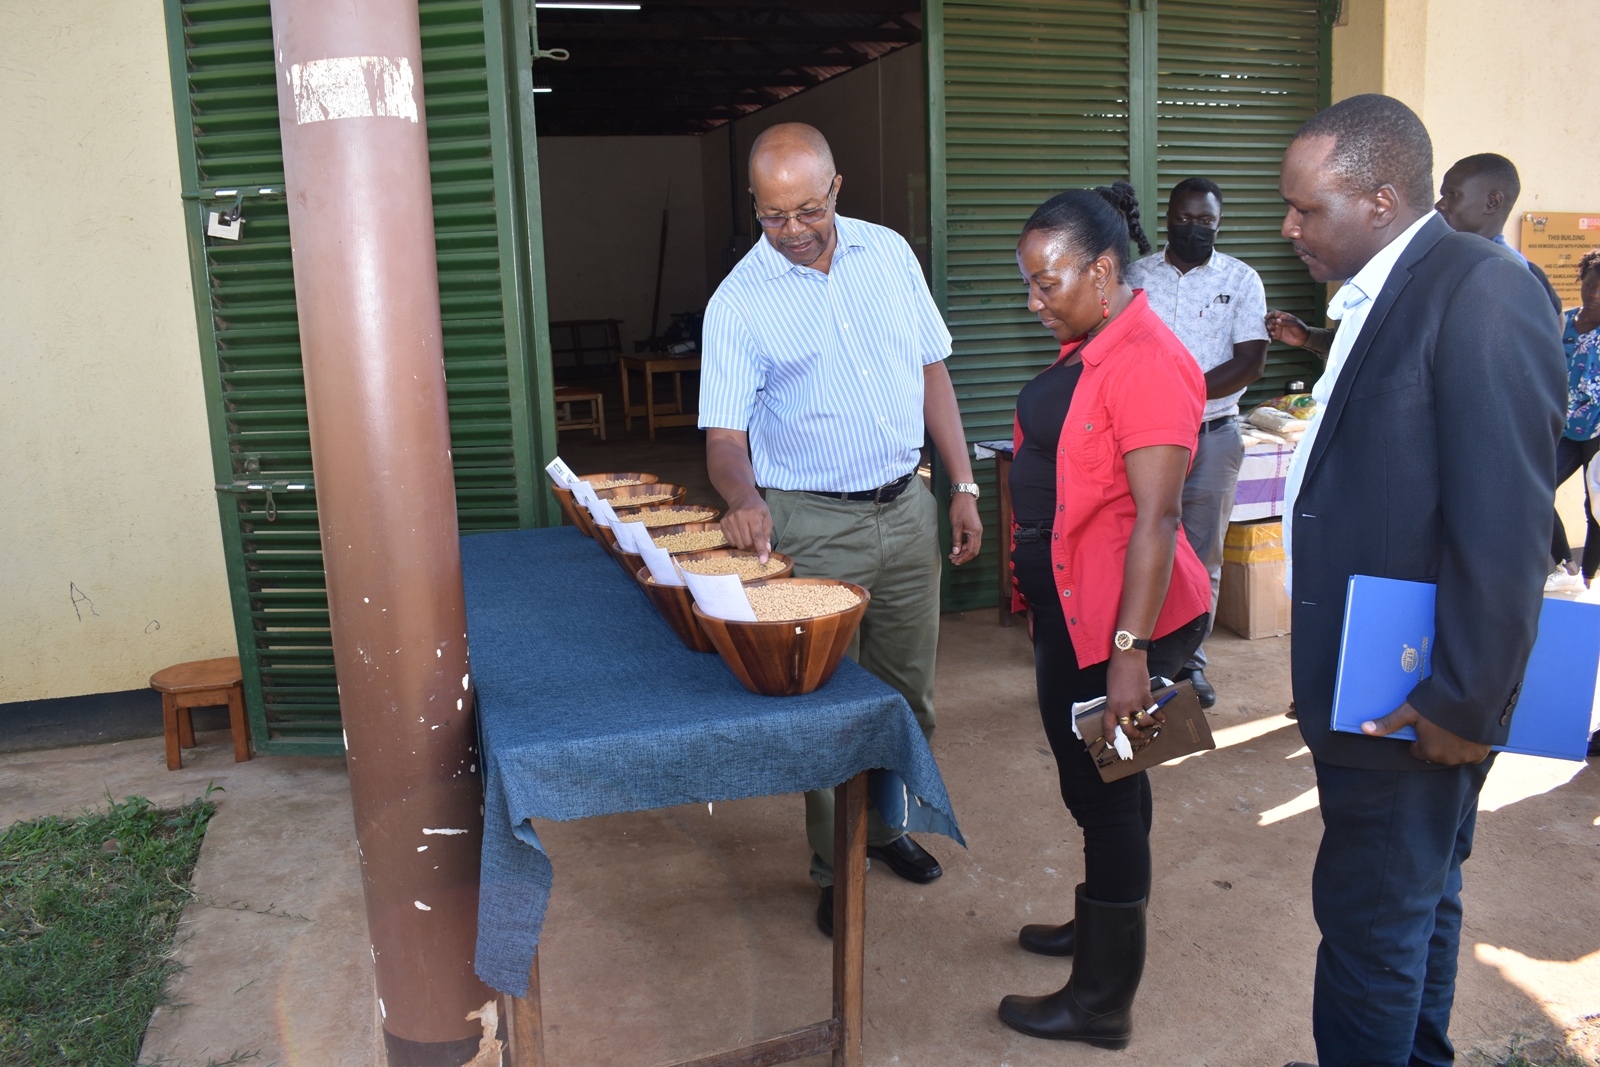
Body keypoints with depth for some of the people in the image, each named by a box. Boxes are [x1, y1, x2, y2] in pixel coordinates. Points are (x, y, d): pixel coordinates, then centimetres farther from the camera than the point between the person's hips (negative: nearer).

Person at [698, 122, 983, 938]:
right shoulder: (738, 303, -10)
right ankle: (835, 866, 22)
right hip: (813, 526, -4)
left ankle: (883, 822, 37)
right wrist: (743, 498, -36)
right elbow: (724, 433, -13)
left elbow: (931, 372, 9)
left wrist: (963, 486, 6)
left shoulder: (889, 254, 2)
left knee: (906, 690, 15)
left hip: (907, 509, 4)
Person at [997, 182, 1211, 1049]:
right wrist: (1033, 591, 23)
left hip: (1117, 619, -9)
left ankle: (1102, 1002, 19)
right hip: (1067, 611, 9)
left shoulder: (1146, 362, -20)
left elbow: (1156, 515, -25)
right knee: (1087, 780, 23)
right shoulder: (1085, 351, 11)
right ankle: (1095, 923, 44)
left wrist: (1130, 650, -27)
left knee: (1107, 790, 3)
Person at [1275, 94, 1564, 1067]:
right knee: (1419, 898, 24)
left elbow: (1506, 530, -22)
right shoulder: (1379, 298, 11)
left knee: (1371, 917, 4)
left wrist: (1466, 705, -20)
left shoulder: (1481, 295, -18)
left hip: (1414, 700, -9)